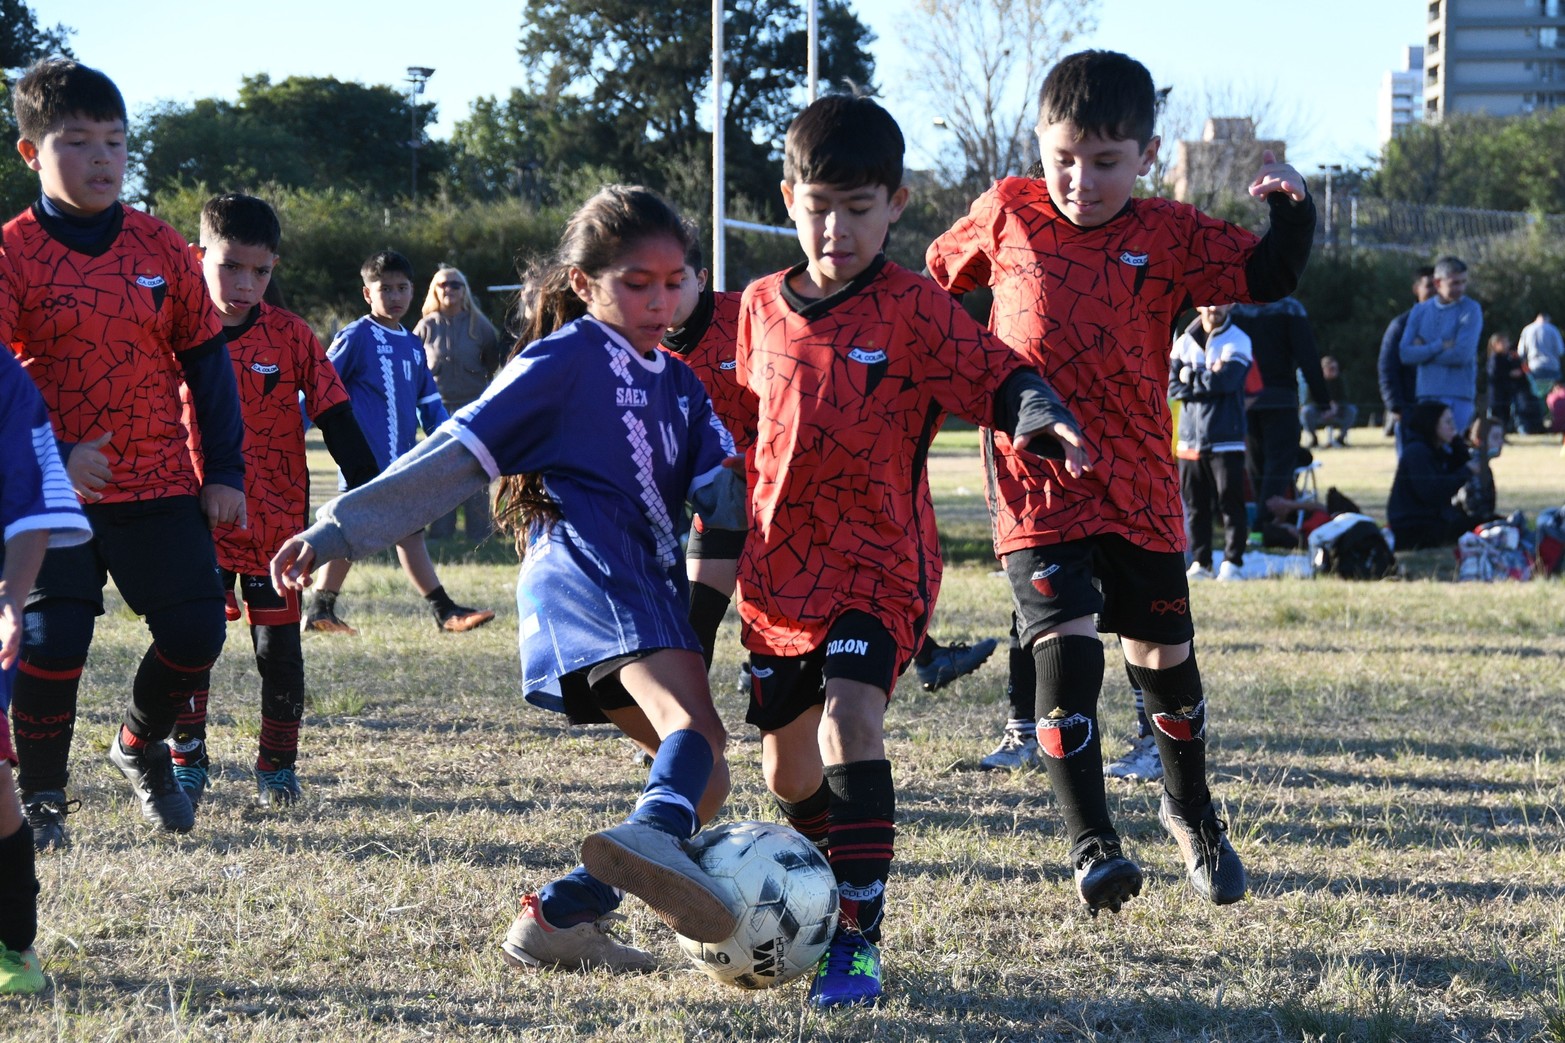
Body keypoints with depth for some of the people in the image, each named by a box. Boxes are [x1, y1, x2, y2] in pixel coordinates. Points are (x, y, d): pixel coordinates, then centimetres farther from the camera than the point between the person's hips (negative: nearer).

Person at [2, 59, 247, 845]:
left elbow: (206, 361, 9)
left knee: (195, 632, -1)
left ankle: (142, 746, 30)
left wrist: (224, 471, 5)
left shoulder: (162, 248, 4)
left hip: (163, 486, 3)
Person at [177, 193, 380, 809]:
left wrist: (370, 494, -8)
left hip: (277, 521, 0)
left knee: (278, 647, 4)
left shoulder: (291, 336, -3)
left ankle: (278, 768, 17)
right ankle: (187, 763, 8)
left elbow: (336, 419, -2)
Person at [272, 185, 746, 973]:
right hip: (587, 564, -8)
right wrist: (338, 530, -2)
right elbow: (456, 455, 2)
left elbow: (721, 492, 13)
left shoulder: (680, 387, 27)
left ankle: (559, 918, 0)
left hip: (649, 583, 8)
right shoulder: (565, 359, 5)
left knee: (703, 779, 2)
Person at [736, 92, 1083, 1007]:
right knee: (788, 766, 12)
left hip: (880, 564, -5)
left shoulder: (912, 308, -7)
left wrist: (1040, 417, -31)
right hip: (779, 571, 5)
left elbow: (999, 376, -11)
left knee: (850, 718, -25)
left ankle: (860, 937, -23)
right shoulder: (762, 307, 7)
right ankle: (844, 892, 38)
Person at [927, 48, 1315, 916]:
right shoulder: (1005, 216, 3)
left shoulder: (1169, 236, 1)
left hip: (1139, 490, 2)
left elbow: (1266, 277, -4)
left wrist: (1292, 211, -20)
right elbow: (933, 282, 19)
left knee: (1164, 657, 12)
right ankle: (1091, 844, -10)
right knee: (1067, 650, -17)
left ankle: (1191, 812, 37)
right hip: (1036, 486, -2)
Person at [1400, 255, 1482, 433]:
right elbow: (1405, 354, -1)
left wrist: (1423, 351, -3)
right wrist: (1440, 346, -12)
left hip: (1458, 398, -4)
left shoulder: (1470, 310, -2)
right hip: (1426, 395, 4)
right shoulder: (1420, 311, 10)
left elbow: (1462, 354, -13)